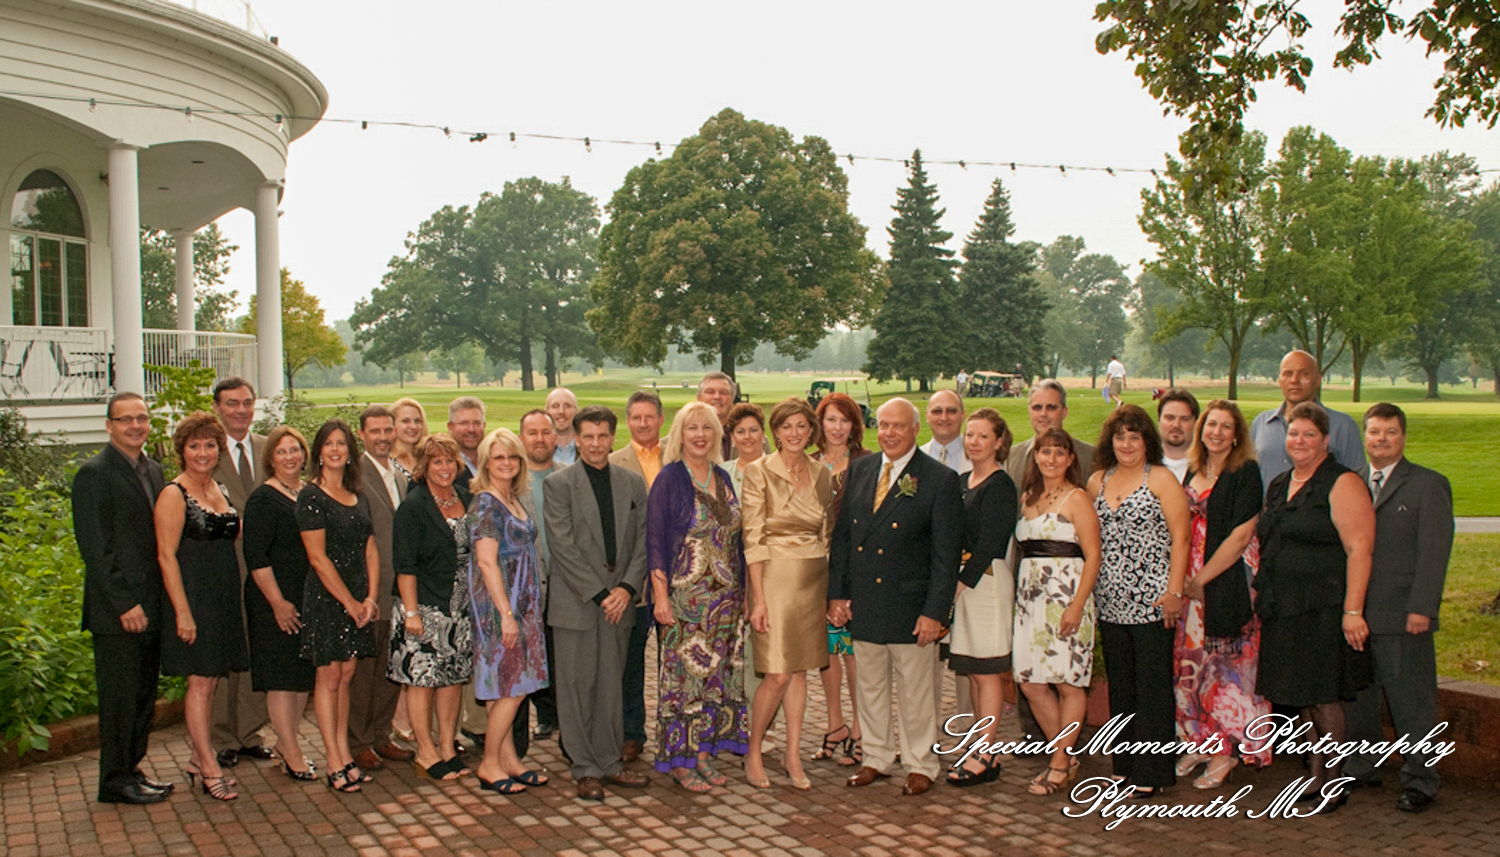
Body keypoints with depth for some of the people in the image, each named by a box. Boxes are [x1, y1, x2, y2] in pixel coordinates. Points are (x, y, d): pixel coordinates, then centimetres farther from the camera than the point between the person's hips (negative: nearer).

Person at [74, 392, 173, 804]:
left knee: (144, 696, 13)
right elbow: (95, 548, -15)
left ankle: (131, 769, 25)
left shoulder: (153, 471, 13)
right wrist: (124, 604, -17)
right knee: (119, 696, 2)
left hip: (150, 608, 7)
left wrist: (156, 601, 9)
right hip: (117, 612, -7)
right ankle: (116, 781, 13)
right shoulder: (94, 474, -11)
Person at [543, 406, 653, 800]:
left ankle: (610, 762, 21)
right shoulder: (559, 484, -3)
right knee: (577, 685, 2)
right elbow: (564, 547, -9)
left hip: (619, 600, 3)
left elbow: (643, 541, 7)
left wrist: (627, 587, -7)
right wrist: (599, 594, -13)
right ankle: (585, 770, 13)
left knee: (611, 684, 10)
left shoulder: (633, 483, 9)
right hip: (575, 601, -3)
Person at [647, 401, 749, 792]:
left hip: (725, 597, 6)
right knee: (682, 672, -1)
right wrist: (660, 595, -14)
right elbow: (655, 540, -8)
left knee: (716, 673, 9)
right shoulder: (669, 479, -6)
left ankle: (704, 751, 19)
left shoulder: (723, 478, 10)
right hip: (684, 596, -6)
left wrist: (743, 592, 11)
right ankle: (680, 759, 9)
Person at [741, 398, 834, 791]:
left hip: (812, 580, 5)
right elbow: (752, 539, -9)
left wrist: (830, 591, 9)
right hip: (774, 577, -5)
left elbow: (825, 535, 14)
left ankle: (793, 755, 21)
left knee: (800, 670, 9)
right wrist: (758, 598, -14)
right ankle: (753, 753, 14)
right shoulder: (759, 471, -7)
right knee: (777, 675, -6)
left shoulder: (822, 474, 8)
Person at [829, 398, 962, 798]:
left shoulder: (940, 479, -8)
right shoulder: (860, 469, 6)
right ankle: (876, 757, 32)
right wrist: (836, 592, 4)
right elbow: (841, 535, 10)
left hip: (910, 606, -4)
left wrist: (935, 612, -14)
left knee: (915, 691, 8)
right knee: (870, 686, 16)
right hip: (863, 604, 4)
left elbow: (946, 553, -10)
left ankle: (920, 765, 25)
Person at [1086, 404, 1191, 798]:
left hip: (1151, 602, -5)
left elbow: (1180, 538, -8)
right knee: (1120, 687, 12)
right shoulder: (1097, 481, 12)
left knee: (1152, 687, -1)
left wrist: (1174, 591, -13)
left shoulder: (1161, 479, -4)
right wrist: (1090, 589, 9)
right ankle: (1124, 766, 22)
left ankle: (1152, 773, 8)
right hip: (1111, 603, 5)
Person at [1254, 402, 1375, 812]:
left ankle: (1334, 783, 12)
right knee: (1305, 698, 12)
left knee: (1323, 697, -1)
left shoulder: (1343, 484, -9)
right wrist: (1262, 593, 14)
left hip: (1323, 608, -7)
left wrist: (1352, 611, -21)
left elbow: (1359, 550, -16)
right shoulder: (1279, 485, 14)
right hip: (1284, 609, 7)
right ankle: (1317, 776, 22)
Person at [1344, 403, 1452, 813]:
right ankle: (1361, 769, 28)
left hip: (1403, 616, -5)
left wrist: (1421, 608, -15)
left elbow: (1434, 552, -8)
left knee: (1411, 702, 2)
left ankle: (1419, 782, 14)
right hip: (1355, 612, 5)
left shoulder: (1429, 485, -1)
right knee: (1356, 696, 13)